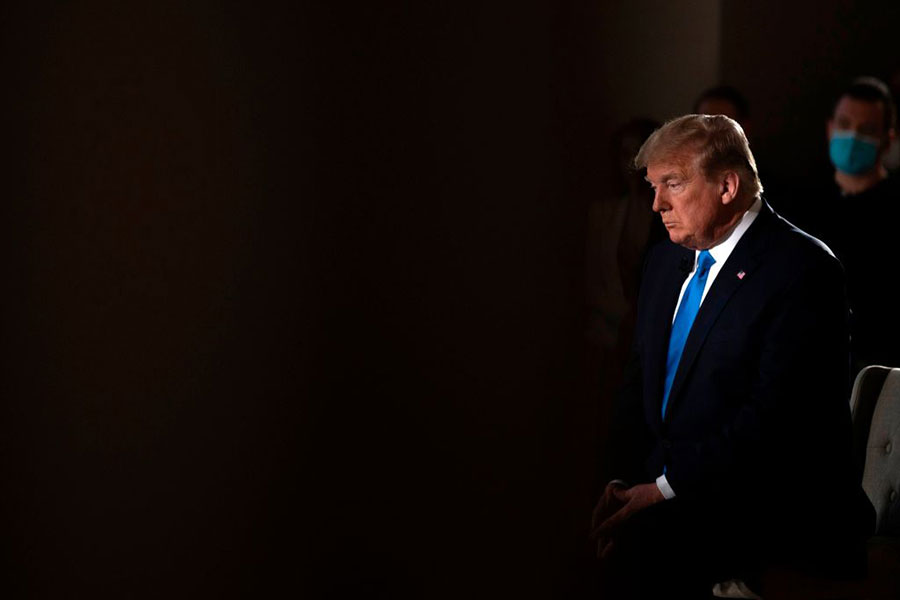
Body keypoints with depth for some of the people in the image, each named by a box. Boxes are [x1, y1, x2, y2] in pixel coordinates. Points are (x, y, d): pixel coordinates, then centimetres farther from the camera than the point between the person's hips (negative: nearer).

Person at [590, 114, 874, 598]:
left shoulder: (802, 268, -11)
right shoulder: (665, 260, 15)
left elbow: (774, 416, -18)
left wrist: (666, 488, -20)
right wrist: (625, 481, -1)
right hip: (663, 485, 7)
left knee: (650, 536, -33)